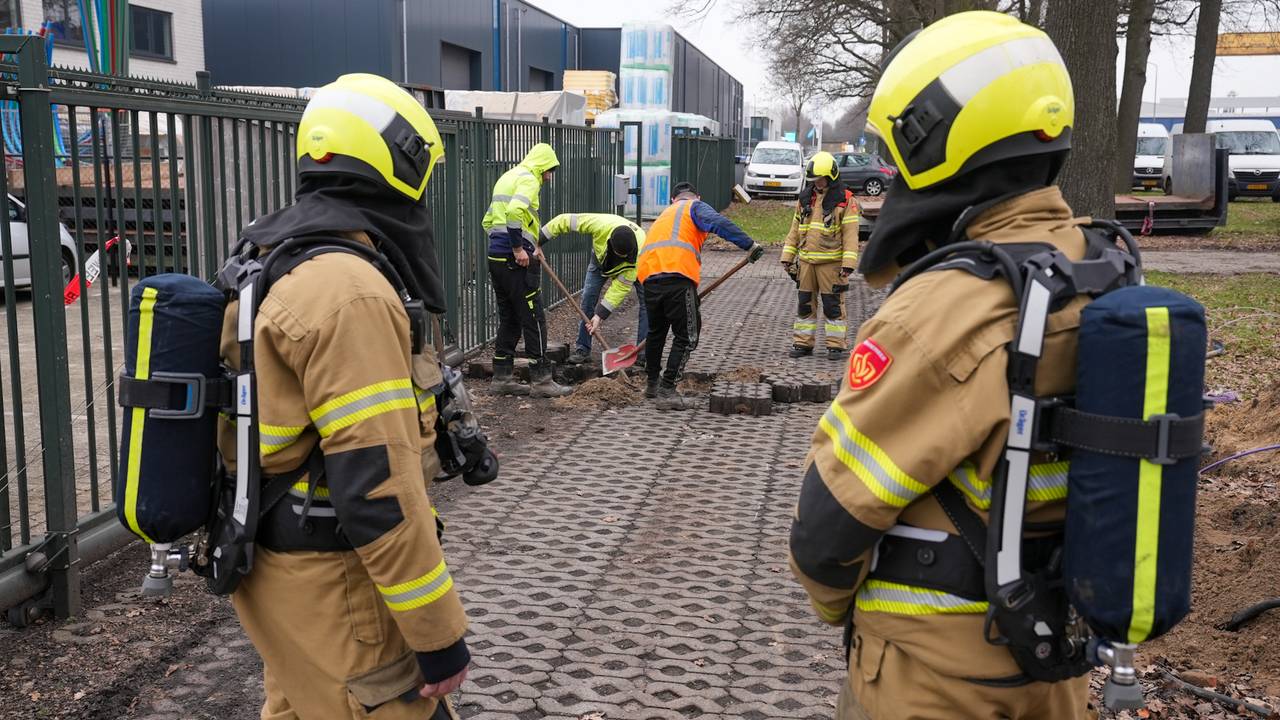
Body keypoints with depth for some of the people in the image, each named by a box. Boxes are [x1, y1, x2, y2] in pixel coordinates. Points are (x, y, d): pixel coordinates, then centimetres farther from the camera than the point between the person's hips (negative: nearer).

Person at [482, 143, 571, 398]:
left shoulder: (507, 177, 22)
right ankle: (540, 380, 0)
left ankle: (502, 377, 17)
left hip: (496, 258, 9)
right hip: (516, 261, -9)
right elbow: (515, 211, -26)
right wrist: (518, 248, -20)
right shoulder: (528, 179, -7)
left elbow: (488, 221, 23)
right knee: (534, 319, -3)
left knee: (508, 319, 15)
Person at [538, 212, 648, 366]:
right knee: (588, 297, -8)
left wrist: (601, 315, -39)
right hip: (601, 258, 1)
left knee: (646, 302, -15)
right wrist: (539, 241, -30)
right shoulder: (601, 224, -45)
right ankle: (582, 349, 1)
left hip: (635, 267, -1)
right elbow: (564, 221, -34)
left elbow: (621, 287, -39)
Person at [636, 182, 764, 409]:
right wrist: (749, 244, -11)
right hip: (677, 276, -7)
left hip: (648, 275, 7)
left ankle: (653, 383, 39)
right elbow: (719, 223, -8)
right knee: (686, 337, 1)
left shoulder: (664, 215, 37)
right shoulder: (695, 207, 15)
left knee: (656, 331, 26)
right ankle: (667, 391, -3)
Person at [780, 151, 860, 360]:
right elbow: (795, 230, 16)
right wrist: (787, 257, 12)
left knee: (833, 305, 0)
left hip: (831, 262, -5)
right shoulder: (805, 198, 11)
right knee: (805, 303, 10)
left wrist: (848, 264, -15)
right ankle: (803, 342, 18)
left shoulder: (845, 200, -5)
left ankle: (836, 345, 8)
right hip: (806, 262, 5)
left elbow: (850, 234, -8)